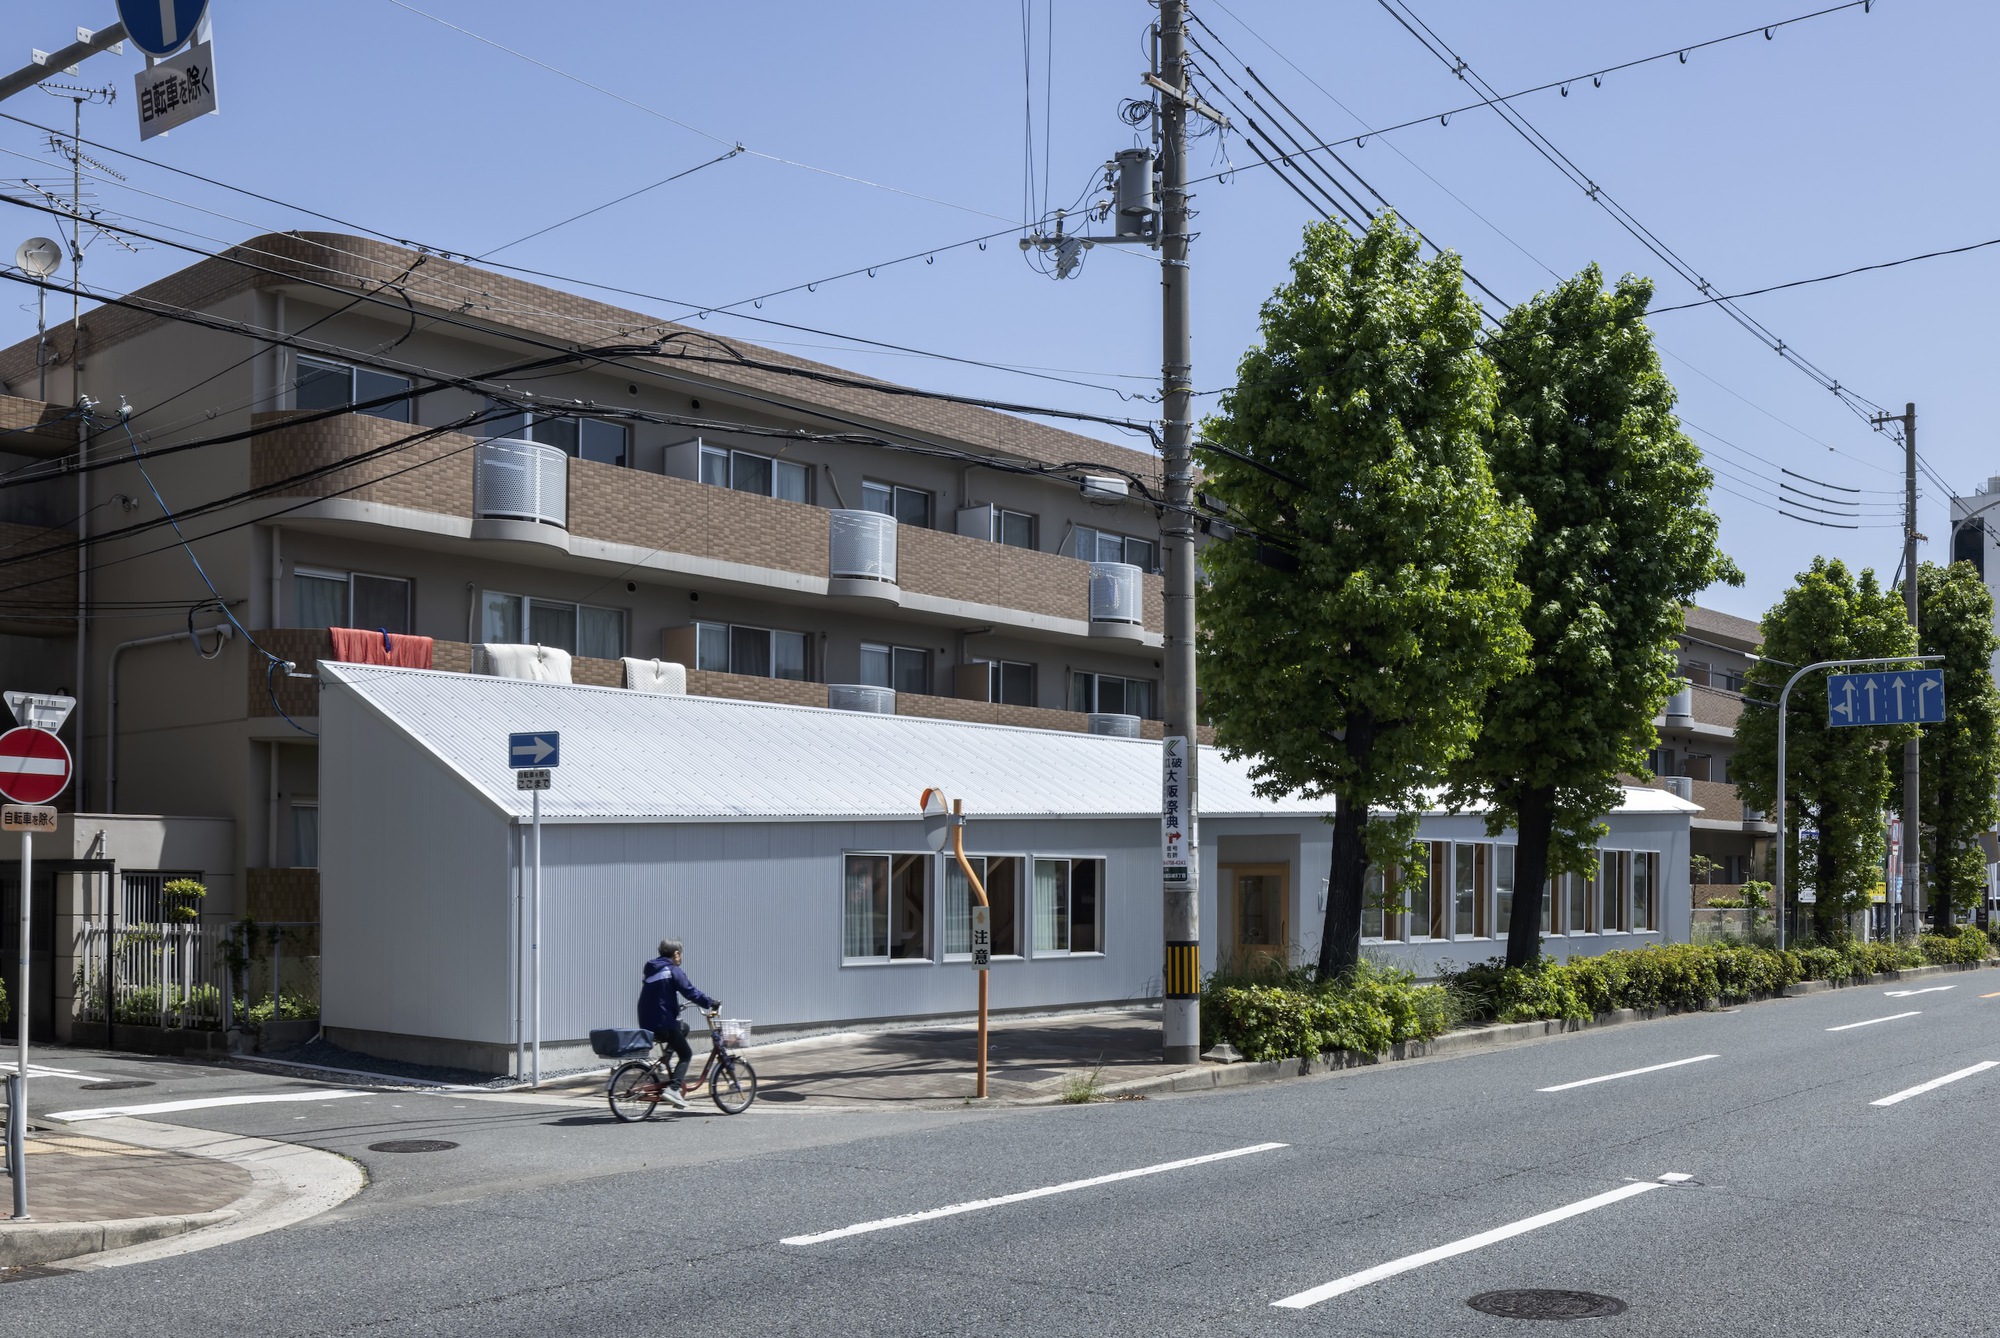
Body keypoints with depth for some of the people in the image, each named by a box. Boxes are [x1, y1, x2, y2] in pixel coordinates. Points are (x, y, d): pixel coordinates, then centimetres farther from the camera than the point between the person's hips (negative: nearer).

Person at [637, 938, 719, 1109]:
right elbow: (691, 992, -15)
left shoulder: (650, 970, 16)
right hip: (664, 1023, -8)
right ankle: (673, 1088, -17)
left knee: (683, 1027, 30)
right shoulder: (673, 971, -10)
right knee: (686, 1054, 2)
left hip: (647, 1023, 8)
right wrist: (712, 1003, -6)